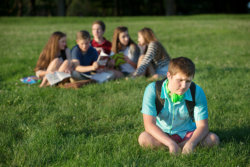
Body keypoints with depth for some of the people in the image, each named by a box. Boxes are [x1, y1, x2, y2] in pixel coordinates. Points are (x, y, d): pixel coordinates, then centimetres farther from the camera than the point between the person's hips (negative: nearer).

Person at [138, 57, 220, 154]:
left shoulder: (197, 92, -14)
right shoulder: (153, 90, -20)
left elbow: (202, 126, -15)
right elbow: (149, 124, -24)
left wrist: (191, 142, -37)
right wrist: (170, 143, -37)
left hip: (187, 134, 2)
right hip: (162, 134, -1)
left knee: (213, 139, -24)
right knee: (144, 139, -33)